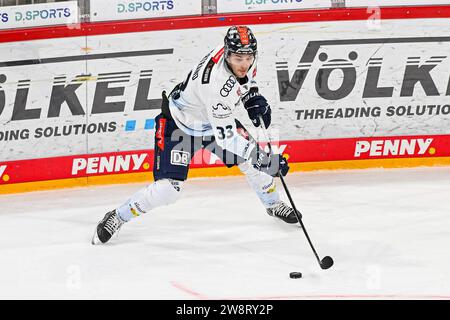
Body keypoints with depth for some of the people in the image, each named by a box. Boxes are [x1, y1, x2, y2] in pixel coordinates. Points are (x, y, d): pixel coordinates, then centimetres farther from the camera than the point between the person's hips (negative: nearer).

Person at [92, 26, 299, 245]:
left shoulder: (245, 56, -18)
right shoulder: (216, 81, -40)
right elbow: (226, 136, -39)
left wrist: (254, 99, -4)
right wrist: (266, 160, -40)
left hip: (216, 119, 8)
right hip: (180, 125, -7)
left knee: (254, 161, 4)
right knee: (168, 189, -17)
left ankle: (273, 204, 33)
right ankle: (117, 217, 2)